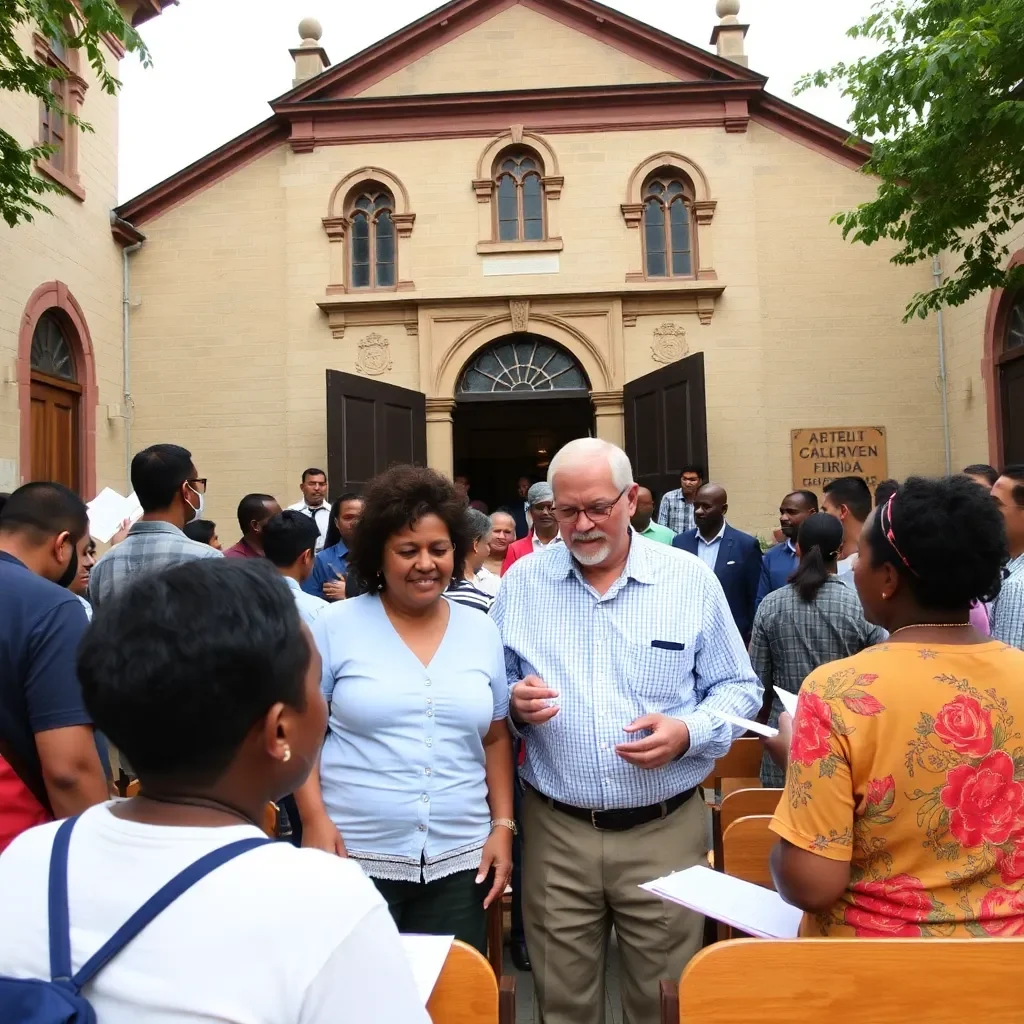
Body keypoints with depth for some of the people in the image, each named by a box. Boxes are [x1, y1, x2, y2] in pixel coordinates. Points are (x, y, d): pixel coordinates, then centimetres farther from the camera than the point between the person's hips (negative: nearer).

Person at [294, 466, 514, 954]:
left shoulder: (482, 632, 3)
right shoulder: (336, 626, -6)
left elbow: (496, 740, 9)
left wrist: (503, 826, 2)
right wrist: (315, 819, -11)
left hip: (460, 859, 3)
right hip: (355, 856, -2)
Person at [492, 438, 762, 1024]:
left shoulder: (692, 579, -3)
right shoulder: (522, 582, 0)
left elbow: (739, 688, 2)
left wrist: (689, 732, -17)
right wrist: (514, 702, -16)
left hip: (665, 831, 0)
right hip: (556, 831, 1)